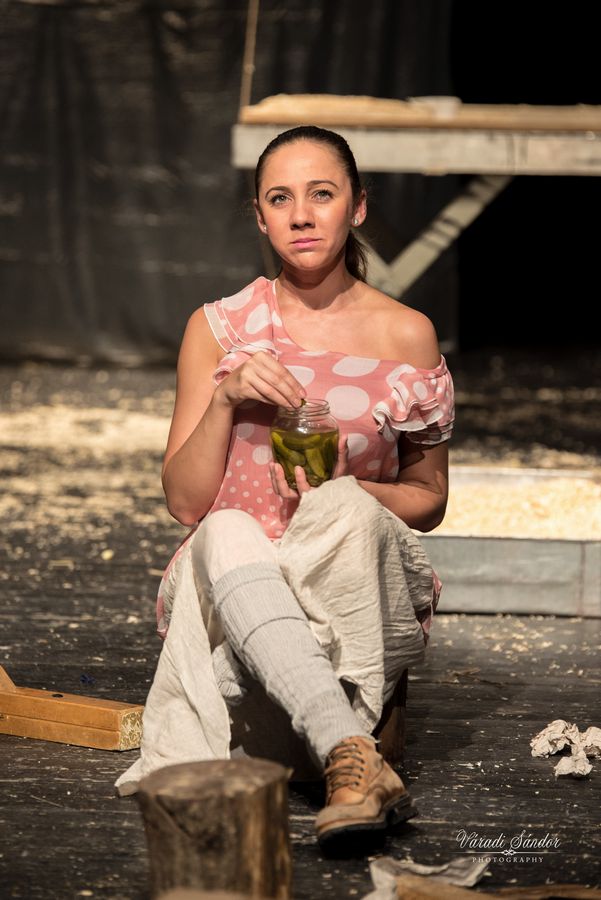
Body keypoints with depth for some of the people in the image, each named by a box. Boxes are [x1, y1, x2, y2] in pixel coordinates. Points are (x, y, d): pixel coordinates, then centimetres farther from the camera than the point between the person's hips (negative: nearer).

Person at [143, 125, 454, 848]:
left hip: (359, 595, 0)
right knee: (228, 530, -35)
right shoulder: (218, 328, 5)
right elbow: (184, 501, 3)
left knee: (346, 507, -33)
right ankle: (355, 759, -52)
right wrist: (225, 399, -13)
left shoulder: (405, 335, 2)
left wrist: (343, 493, -11)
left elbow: (428, 499, 10)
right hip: (238, 587, 0)